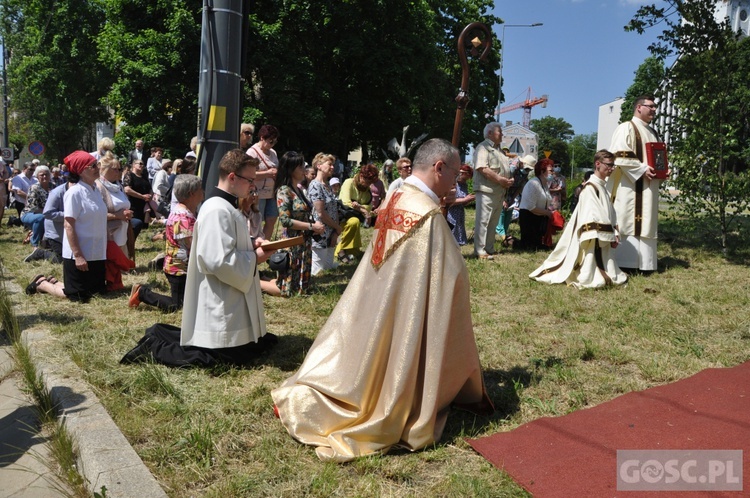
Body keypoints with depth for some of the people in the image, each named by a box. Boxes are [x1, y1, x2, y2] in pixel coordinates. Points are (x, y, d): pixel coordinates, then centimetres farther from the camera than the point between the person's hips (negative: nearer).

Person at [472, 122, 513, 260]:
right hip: (487, 191, -9)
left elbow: (504, 169, 27)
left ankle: (489, 249, 18)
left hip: (499, 192, 9)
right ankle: (480, 251, -7)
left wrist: (509, 180, 5)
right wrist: (500, 180, -19)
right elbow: (482, 168, -20)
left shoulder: (498, 149, 22)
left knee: (493, 222, 12)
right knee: (483, 221, -8)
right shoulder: (483, 148, -7)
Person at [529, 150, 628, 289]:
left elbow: (610, 214, 17)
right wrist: (610, 235, -17)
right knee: (590, 278, -5)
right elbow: (593, 215, -20)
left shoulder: (604, 187, 15)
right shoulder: (590, 187, -14)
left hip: (603, 238, 10)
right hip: (593, 239, -9)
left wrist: (614, 233, 8)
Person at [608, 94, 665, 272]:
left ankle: (643, 262, 10)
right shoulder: (627, 128, -4)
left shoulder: (653, 132, 21)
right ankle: (625, 262, -7)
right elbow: (620, 156, -16)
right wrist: (642, 169, -19)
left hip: (648, 187, 9)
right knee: (629, 221, -9)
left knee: (646, 223, 6)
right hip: (631, 186, -8)